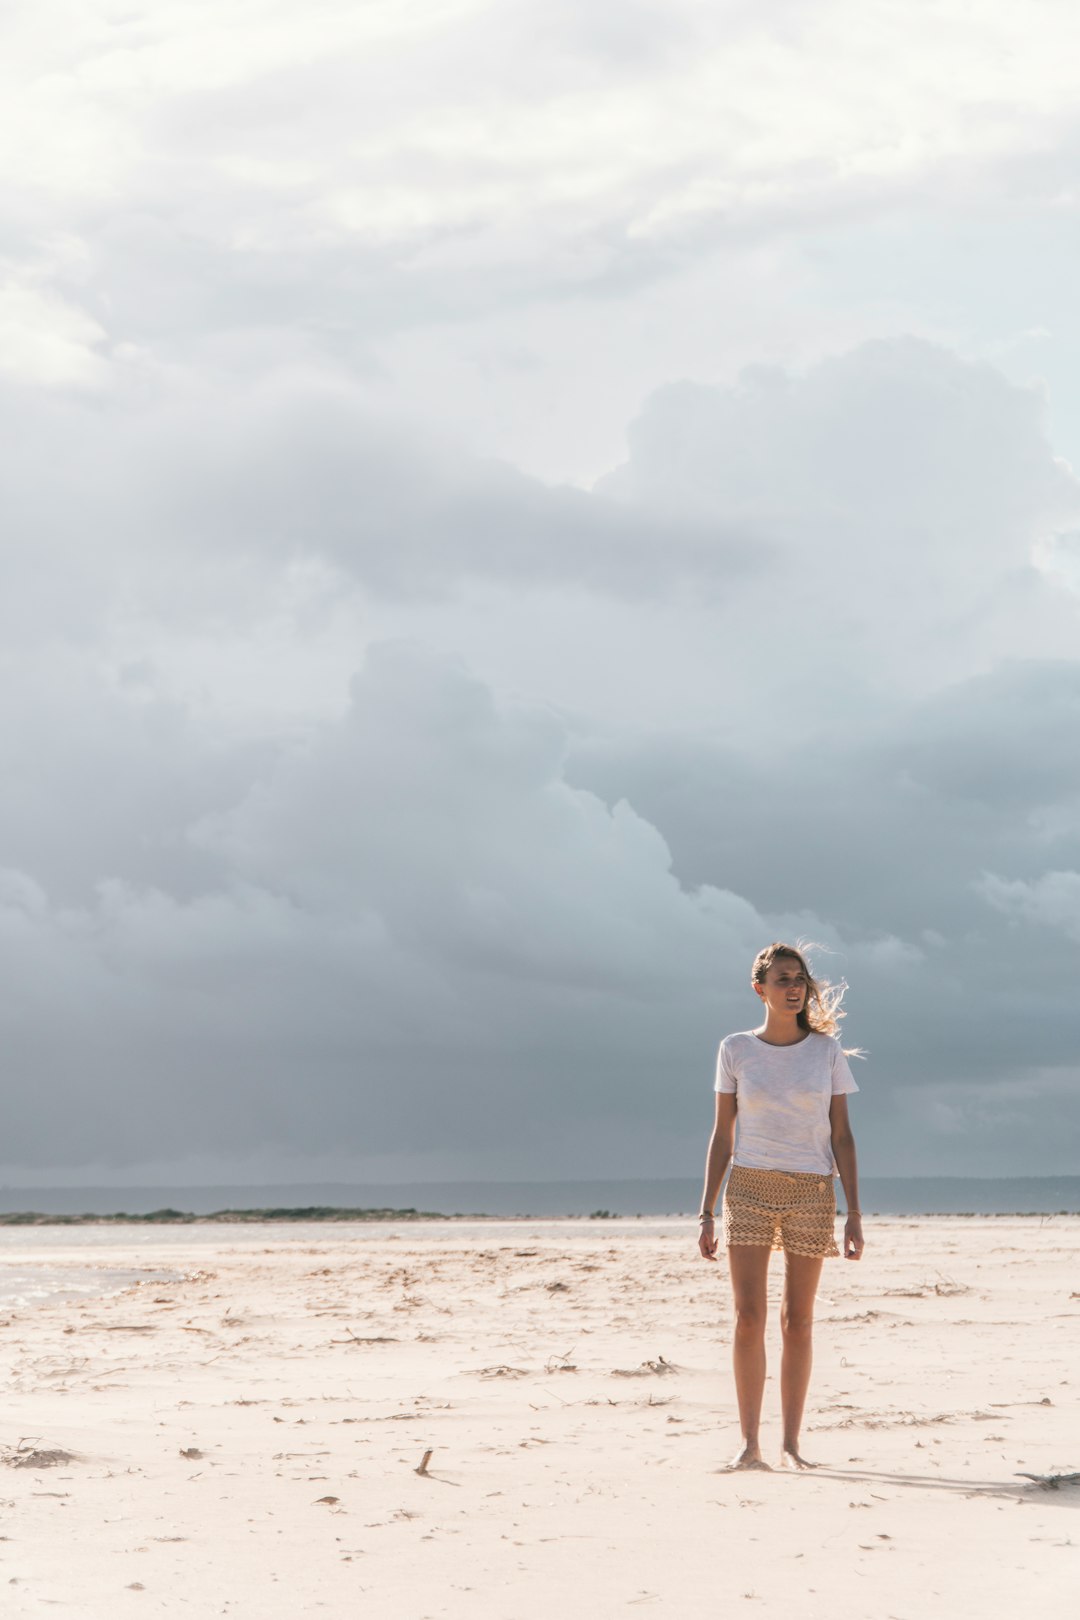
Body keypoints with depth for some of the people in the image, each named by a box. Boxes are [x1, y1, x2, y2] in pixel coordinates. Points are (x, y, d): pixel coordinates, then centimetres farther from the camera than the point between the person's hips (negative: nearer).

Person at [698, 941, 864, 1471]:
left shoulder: (827, 1051, 4)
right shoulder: (735, 1050, 4)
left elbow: (841, 1135, 4)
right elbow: (722, 1136, 7)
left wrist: (854, 1212, -2)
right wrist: (706, 1213, 2)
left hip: (811, 1193, 0)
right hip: (749, 1189, 0)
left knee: (797, 1322, 3)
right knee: (748, 1317, -7)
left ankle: (791, 1442, 11)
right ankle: (749, 1442, -2)